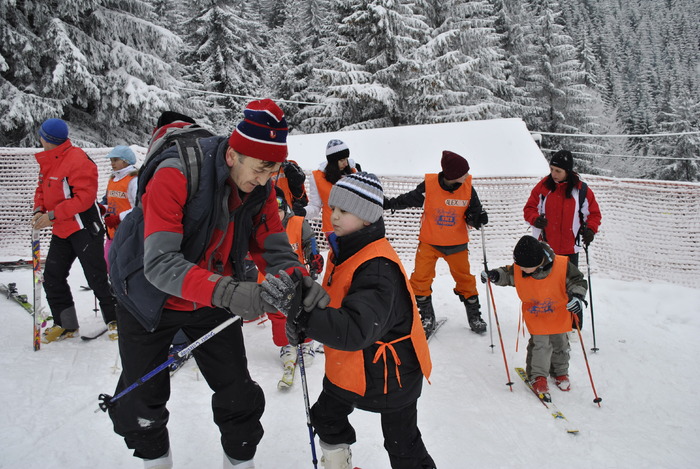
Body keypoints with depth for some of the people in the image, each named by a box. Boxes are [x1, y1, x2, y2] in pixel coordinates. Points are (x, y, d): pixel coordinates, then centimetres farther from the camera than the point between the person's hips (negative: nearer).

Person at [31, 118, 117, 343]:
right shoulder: (47, 162, 12)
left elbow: (85, 197, -23)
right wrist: (39, 209, -2)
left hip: (85, 229, -9)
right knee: (52, 278, 9)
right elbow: (42, 189, 20)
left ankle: (115, 320, 13)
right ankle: (65, 325, 22)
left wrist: (52, 215, -22)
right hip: (61, 232, 9)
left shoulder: (78, 160, -17)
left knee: (97, 279, -3)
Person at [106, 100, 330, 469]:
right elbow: (160, 263, -38)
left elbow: (273, 249, -10)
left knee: (239, 395, 6)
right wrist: (227, 292, -52)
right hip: (151, 296, -3)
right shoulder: (175, 174, -32)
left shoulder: (259, 188, -14)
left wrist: (301, 280, -32)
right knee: (140, 402, 8)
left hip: (214, 298, 4)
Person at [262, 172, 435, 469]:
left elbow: (356, 330, -42)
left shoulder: (378, 267, -31)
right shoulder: (341, 251, -2)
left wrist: (297, 307, -48)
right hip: (348, 366, 9)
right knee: (327, 418, 27)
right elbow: (333, 304, 12)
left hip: (389, 374, -9)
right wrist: (303, 325, -6)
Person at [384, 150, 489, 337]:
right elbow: (408, 200, -1)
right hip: (429, 242, -1)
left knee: (465, 279, 10)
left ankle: (474, 316, 31)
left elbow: (474, 211, 1)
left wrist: (477, 218, -21)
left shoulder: (468, 188, -11)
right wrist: (388, 203, -11)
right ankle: (427, 317, 18)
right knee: (420, 279, -3)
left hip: (457, 244, 1)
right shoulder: (428, 185, -17)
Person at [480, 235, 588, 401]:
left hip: (559, 315, 0)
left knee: (560, 345, 16)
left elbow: (578, 281, -15)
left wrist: (577, 296, -33)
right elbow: (508, 274, 2)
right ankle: (538, 377, 13)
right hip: (535, 318, 0)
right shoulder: (519, 268, -19)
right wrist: (495, 275, -17)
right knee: (540, 345, -6)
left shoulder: (563, 266, -27)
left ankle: (560, 372, 40)